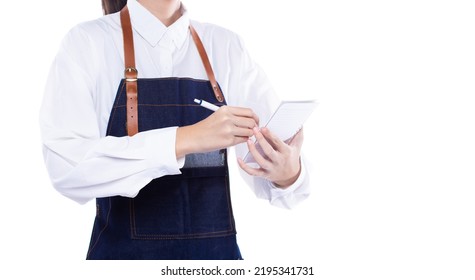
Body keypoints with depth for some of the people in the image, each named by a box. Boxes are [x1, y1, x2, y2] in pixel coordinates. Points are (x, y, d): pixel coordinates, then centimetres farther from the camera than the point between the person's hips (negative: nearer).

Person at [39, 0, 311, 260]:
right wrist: (184, 139, -30)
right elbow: (66, 164, -21)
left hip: (217, 251, 3)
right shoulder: (88, 42, -8)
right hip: (125, 250, -2)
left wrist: (288, 172, -27)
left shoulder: (227, 47, 0)